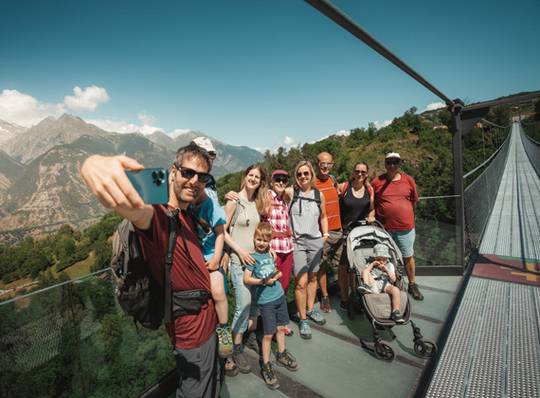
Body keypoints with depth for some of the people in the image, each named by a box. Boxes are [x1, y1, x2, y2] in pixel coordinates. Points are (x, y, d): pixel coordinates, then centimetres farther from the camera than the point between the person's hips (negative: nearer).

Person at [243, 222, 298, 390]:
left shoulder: (269, 254, 5)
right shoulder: (253, 257, -12)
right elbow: (246, 279, -15)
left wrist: (277, 274, -4)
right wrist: (264, 281, -20)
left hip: (279, 295, 6)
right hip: (265, 300, -6)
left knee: (281, 327, 18)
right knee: (268, 334, 2)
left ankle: (281, 355, 39)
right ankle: (265, 366, 20)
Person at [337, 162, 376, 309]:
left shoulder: (369, 189, 7)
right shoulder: (343, 187, -5)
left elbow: (372, 209, 17)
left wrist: (371, 217, -4)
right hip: (346, 231, -3)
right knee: (344, 264, 0)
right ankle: (344, 298, 17)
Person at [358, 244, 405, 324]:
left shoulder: (390, 265, 27)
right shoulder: (371, 264, 26)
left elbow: (393, 279, 14)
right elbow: (364, 273, 7)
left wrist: (387, 270, 2)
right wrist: (372, 264, 4)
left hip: (386, 285, 0)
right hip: (373, 284, 0)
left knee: (396, 290, -32)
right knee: (365, 272, -19)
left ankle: (395, 312, -32)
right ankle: (366, 286, -43)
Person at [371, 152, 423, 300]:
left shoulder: (409, 180, 1)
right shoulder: (377, 182, -3)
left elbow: (414, 200, 12)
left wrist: (405, 214, 14)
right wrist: (375, 218, 4)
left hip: (405, 227, 1)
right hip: (384, 228, -1)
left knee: (408, 257, 13)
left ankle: (412, 285, 32)